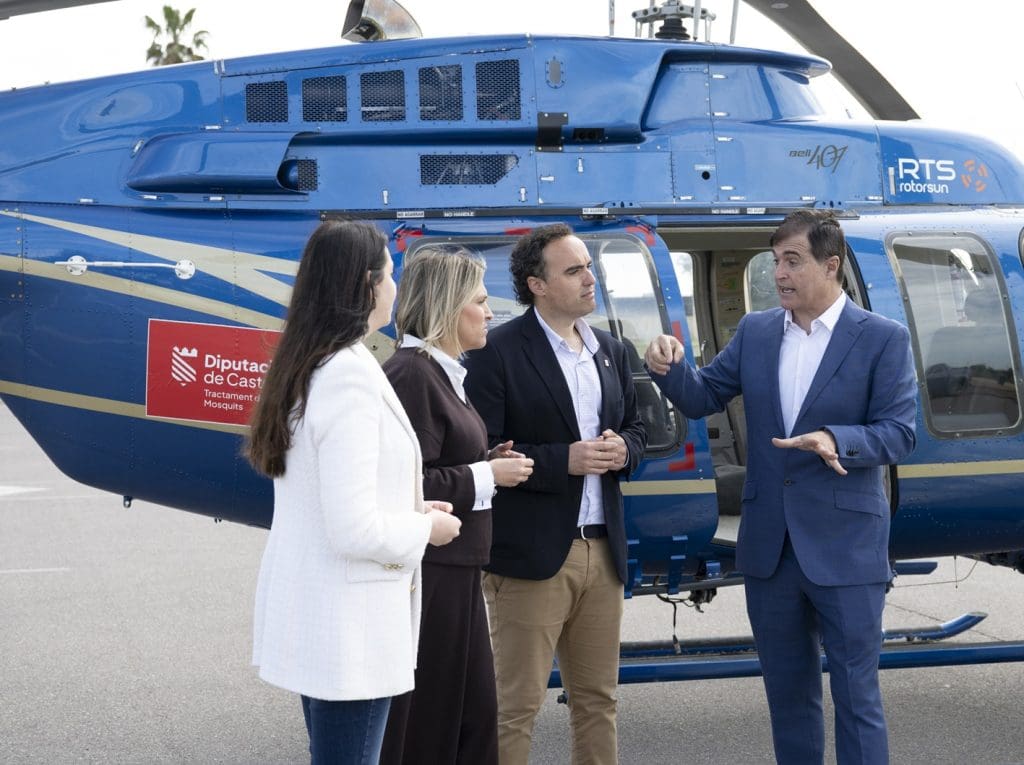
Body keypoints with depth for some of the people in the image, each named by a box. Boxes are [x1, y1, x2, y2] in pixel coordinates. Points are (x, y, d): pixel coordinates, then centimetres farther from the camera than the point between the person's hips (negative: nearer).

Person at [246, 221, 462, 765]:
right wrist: (426, 528, -8)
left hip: (306, 610, 10)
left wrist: (410, 512, 12)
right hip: (347, 623, -10)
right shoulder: (350, 375, -20)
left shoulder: (305, 368, 8)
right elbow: (353, 529, -24)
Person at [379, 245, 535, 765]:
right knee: (422, 720, -2)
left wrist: (489, 463, 4)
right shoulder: (411, 376, -17)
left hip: (454, 572, 10)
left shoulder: (440, 372, 14)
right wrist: (486, 477, -14)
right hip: (427, 575, -10)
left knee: (473, 711, 13)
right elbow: (411, 488, -25)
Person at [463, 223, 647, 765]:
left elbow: (634, 427, 21)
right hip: (531, 555, -7)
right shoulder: (497, 352, -9)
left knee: (597, 700, 14)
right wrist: (564, 460, -21)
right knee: (515, 706, -1)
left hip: (602, 551, 7)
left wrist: (623, 449, -3)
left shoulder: (610, 351, 13)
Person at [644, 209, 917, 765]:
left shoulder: (884, 339, -6)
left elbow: (898, 433, -10)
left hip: (844, 547, -4)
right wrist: (670, 369, -12)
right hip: (770, 546, 5)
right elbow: (703, 398, 9)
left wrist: (836, 440, -29)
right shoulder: (755, 332, 7)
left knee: (856, 695, 0)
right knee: (787, 691, 15)